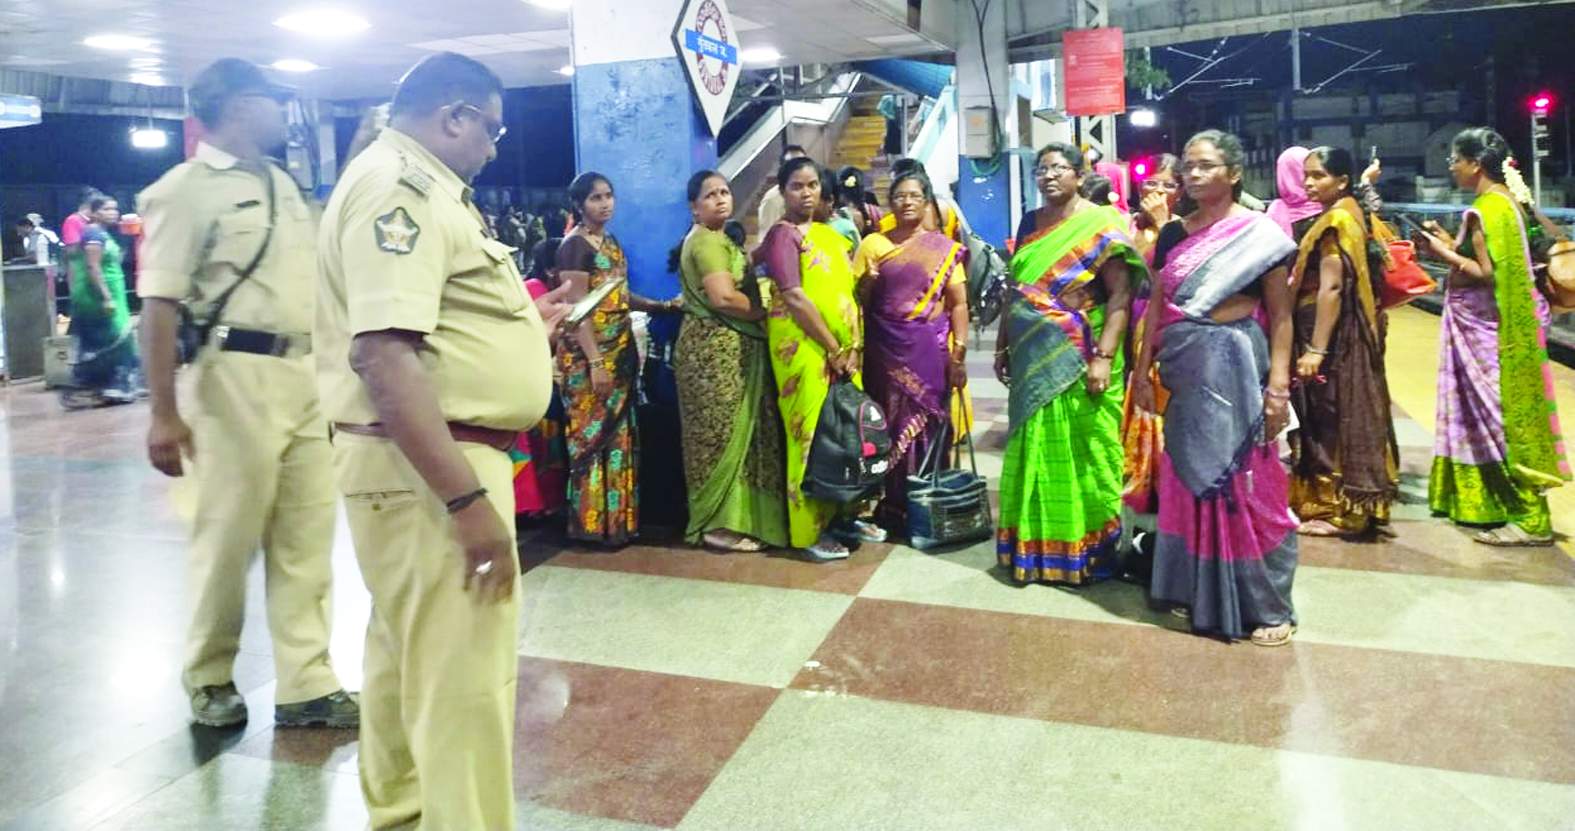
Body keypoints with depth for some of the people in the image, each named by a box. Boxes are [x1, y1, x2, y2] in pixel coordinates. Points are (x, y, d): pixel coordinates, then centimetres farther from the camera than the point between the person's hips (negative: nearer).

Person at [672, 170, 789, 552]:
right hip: (715, 346, -10)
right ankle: (719, 524, 1)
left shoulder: (720, 240, 20)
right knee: (723, 434, -6)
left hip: (731, 345, 10)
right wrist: (766, 314, -12)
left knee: (734, 433, 13)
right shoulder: (706, 241, -13)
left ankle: (729, 517, 20)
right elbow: (723, 298, -24)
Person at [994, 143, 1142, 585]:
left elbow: (1120, 295, -13)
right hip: (1033, 357, 5)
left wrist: (1104, 357, -20)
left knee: (1081, 453, 2)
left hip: (1079, 358, -5)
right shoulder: (1030, 224, 12)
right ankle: (1035, 545, 23)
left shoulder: (1102, 224, -6)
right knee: (1035, 450, 10)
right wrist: (1003, 346, 13)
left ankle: (1084, 548, 16)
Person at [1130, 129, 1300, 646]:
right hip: (1184, 373, 5)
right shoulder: (1173, 234, 10)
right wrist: (1143, 370, 8)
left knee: (1246, 485, -2)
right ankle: (1197, 589, 25)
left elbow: (1281, 315, -6)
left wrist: (1279, 386, -13)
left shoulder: (1260, 233, -4)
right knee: (1188, 480, 11)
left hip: (1235, 369, -5)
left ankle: (1267, 605, 10)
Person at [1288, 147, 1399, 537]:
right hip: (1344, 333, 10)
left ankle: (1336, 509, 7)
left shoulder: (1336, 220, -15)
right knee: (1334, 418, 14)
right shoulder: (1348, 214, 14)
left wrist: (1315, 348, -24)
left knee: (1331, 419, -2)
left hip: (1330, 333, -10)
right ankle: (1335, 503, 24)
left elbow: (1330, 287, -21)